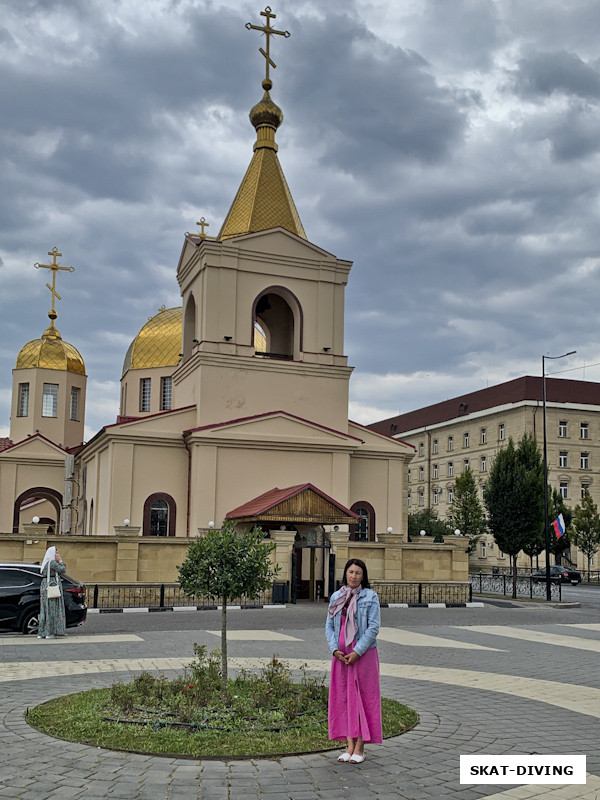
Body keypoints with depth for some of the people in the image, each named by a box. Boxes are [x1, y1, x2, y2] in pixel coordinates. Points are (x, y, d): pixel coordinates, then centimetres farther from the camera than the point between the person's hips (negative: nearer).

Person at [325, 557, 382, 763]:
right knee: (343, 698, 6)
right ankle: (350, 745, 14)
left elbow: (374, 627, -10)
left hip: (363, 654, -4)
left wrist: (357, 652, -15)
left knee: (362, 697, 0)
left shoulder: (370, 597, -4)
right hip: (341, 655, 5)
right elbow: (329, 625, 7)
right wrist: (335, 649, -7)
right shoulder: (336, 597, 8)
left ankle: (360, 748, 6)